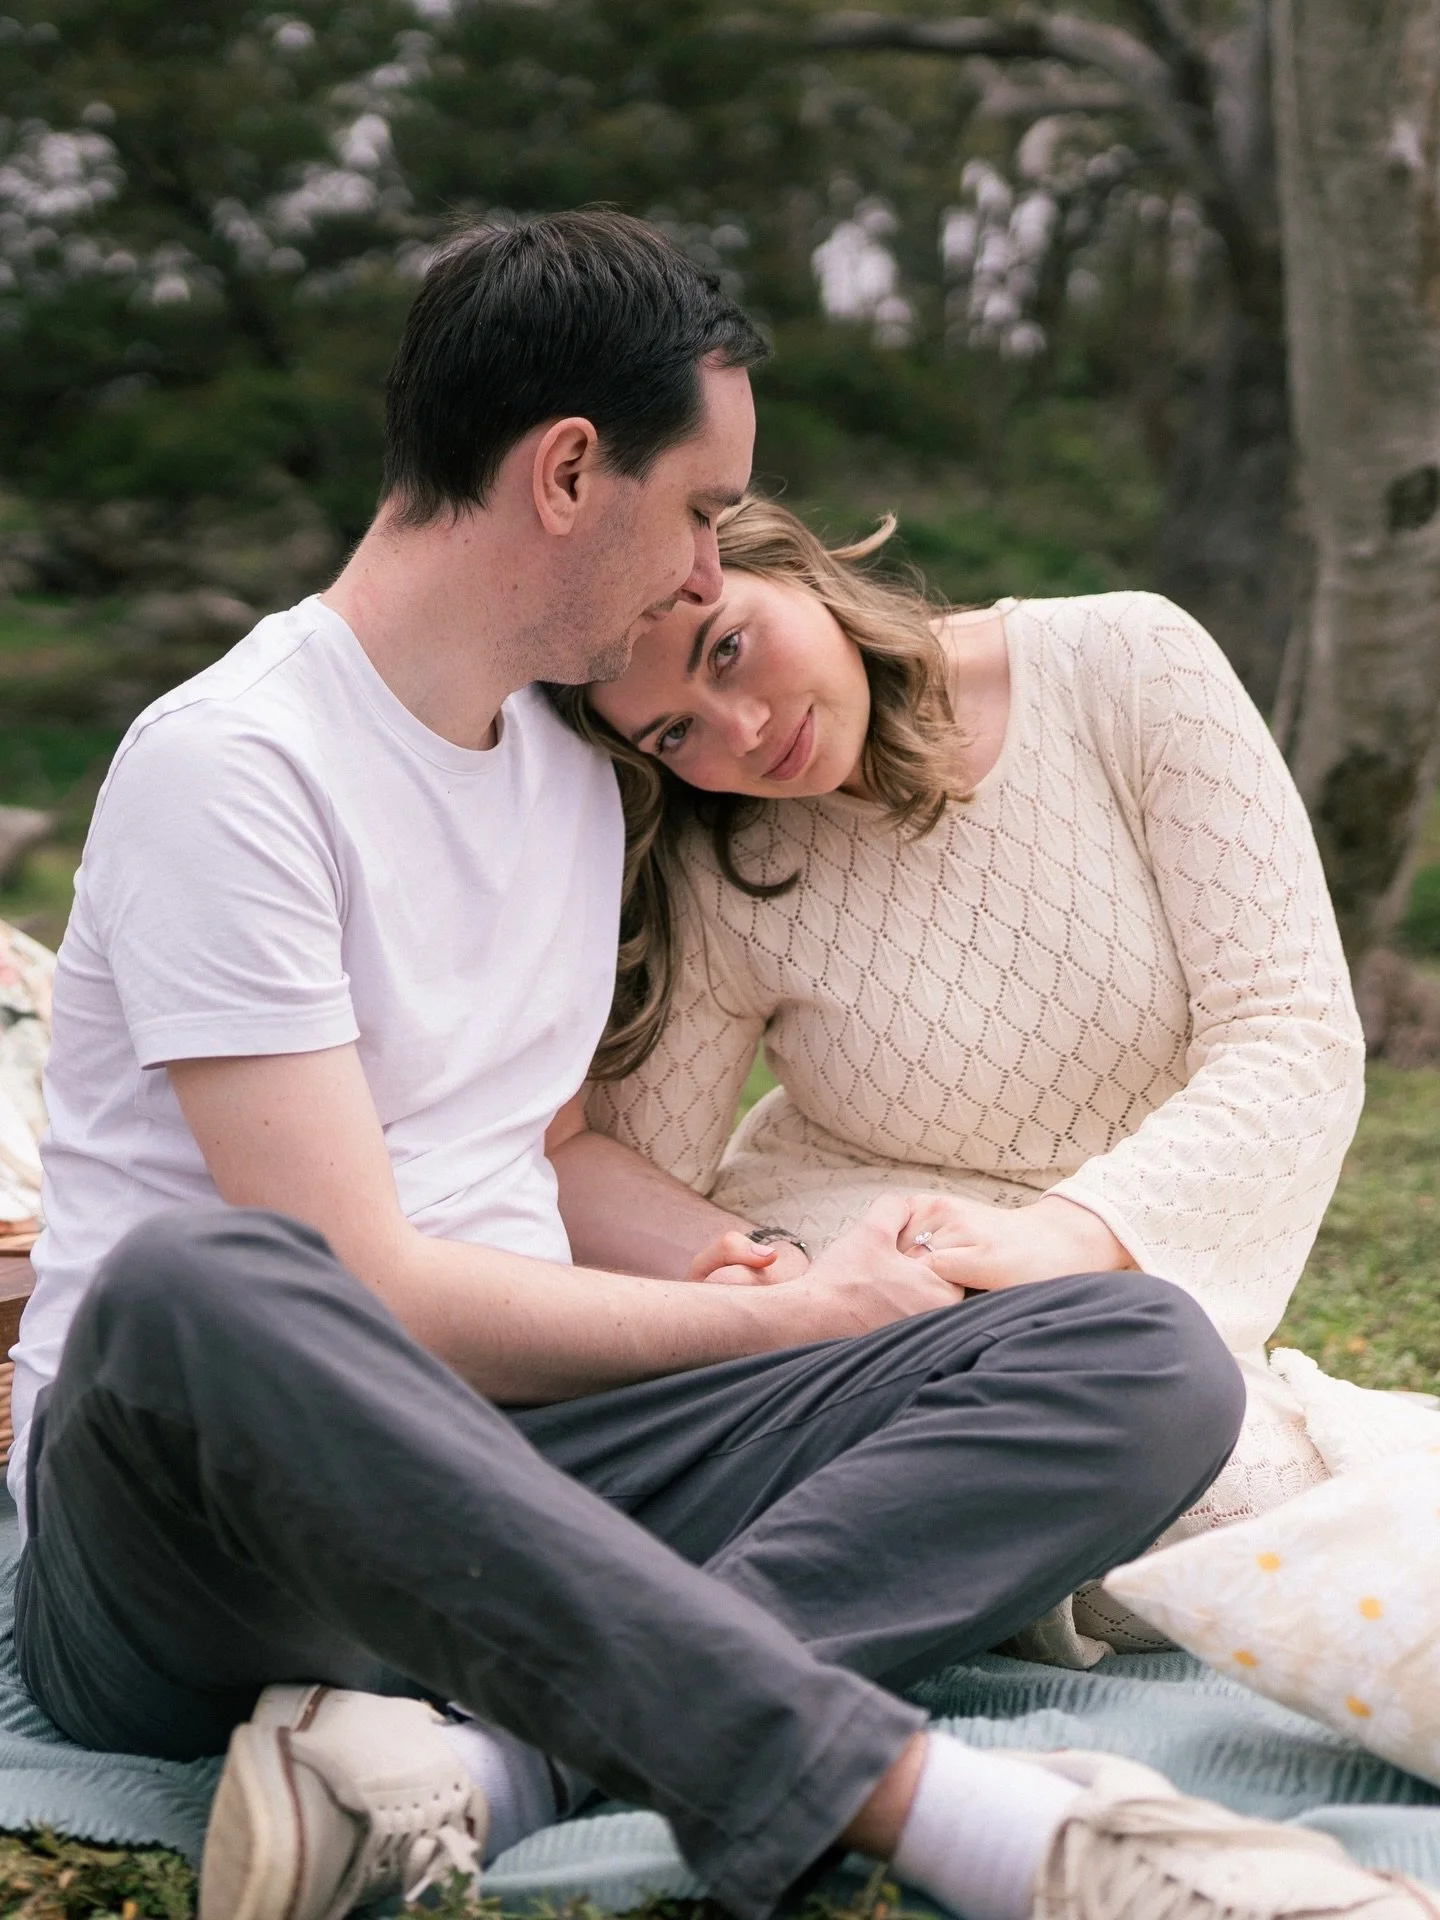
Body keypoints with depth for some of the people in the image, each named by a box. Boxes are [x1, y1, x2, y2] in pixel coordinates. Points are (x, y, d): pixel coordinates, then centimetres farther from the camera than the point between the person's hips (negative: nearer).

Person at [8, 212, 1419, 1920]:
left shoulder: (577, 773, 16)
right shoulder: (228, 765, -10)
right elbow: (372, 1288, -16)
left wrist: (800, 1271, 8)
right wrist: (793, 1319, -5)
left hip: (509, 1460, 7)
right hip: (195, 1493, -6)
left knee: (1141, 1359, -13)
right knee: (204, 1289, -44)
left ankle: (478, 1746, -32)